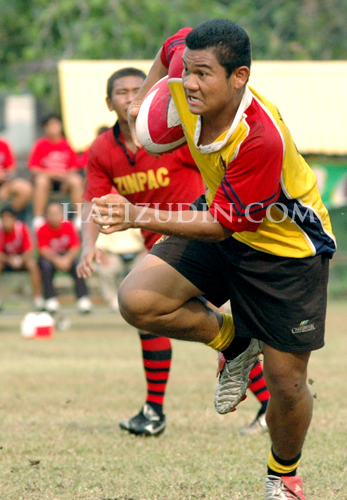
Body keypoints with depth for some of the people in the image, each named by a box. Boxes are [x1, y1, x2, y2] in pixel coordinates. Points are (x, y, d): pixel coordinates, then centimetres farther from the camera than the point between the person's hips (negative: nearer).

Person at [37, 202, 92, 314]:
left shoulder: (68, 226, -7)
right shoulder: (43, 230, -11)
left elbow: (75, 248, -12)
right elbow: (43, 250, -20)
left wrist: (67, 259, -32)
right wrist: (57, 260, -38)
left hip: (67, 256, 1)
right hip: (50, 257, -1)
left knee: (77, 265, -30)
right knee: (45, 265, -35)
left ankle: (83, 298, -29)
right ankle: (51, 299, -28)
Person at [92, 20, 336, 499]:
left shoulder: (261, 139, -38)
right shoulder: (183, 70, -19)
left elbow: (220, 224, -32)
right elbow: (172, 46, 7)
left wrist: (138, 216, -40)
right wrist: (144, 96, 8)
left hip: (287, 248, -6)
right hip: (219, 222, 6)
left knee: (287, 385, -1)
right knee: (138, 301, -16)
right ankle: (232, 340, 11)